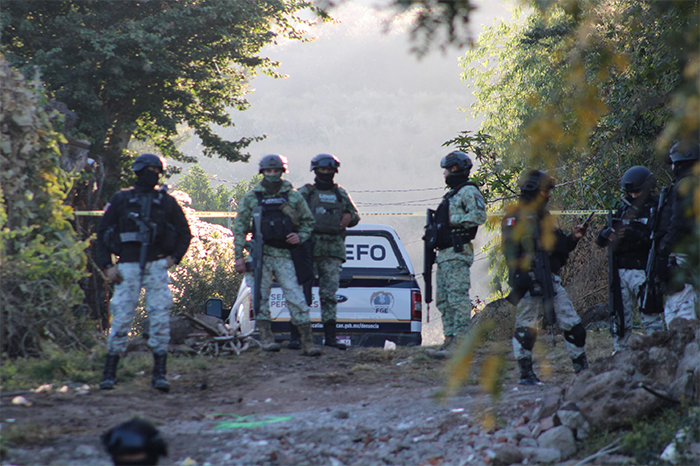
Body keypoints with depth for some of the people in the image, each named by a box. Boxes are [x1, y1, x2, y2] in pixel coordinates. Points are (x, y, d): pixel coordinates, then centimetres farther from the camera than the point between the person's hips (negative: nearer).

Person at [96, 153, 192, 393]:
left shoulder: (166, 202, 11)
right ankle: (109, 374, 3)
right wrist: (107, 265, 0)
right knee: (121, 318, -4)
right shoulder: (121, 200, 8)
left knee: (160, 318, -5)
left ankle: (159, 373, -1)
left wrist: (174, 257, 2)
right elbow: (102, 232, 9)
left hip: (157, 265, 1)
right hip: (128, 265, -1)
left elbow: (184, 233, 16)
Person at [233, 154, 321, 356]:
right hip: (261, 254, 1)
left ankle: (307, 341, -6)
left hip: (285, 255, -1)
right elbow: (239, 227, 6)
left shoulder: (293, 197, 8)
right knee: (261, 296, -3)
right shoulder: (251, 197, 6)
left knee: (295, 296, -7)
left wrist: (300, 237, -4)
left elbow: (308, 221, 17)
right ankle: (266, 337, 2)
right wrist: (239, 255, -1)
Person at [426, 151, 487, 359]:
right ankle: (450, 339, 10)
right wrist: (433, 230, 13)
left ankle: (460, 342, -17)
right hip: (444, 254, 11)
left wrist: (453, 221, -16)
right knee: (444, 300, 9)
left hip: (457, 252, -11)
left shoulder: (468, 191, -6)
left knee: (458, 297, -14)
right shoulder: (452, 194, 25)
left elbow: (479, 215, -19)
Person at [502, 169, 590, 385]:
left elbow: (557, 247, 27)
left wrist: (573, 238, 9)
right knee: (526, 327, -2)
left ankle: (582, 370, 12)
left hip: (550, 278, 8)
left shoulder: (543, 216, 20)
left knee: (572, 325, 4)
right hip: (530, 279, -8)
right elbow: (510, 249, -15)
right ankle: (526, 374, 6)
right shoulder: (515, 216, -5)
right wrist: (520, 278, -24)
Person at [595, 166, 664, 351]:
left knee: (650, 315, -9)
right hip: (621, 271, 5)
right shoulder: (622, 208, 12)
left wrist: (639, 236, -24)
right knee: (620, 317, 8)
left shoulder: (657, 208, -2)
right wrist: (608, 234, -12)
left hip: (643, 271, -5)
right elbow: (600, 240, 11)